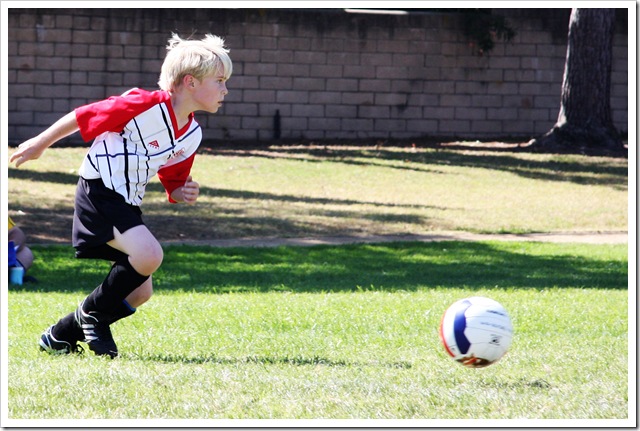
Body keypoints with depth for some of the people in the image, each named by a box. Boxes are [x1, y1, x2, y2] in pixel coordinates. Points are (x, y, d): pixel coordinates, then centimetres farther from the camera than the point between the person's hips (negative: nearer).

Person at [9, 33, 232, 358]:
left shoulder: (192, 135, 4)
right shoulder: (145, 105, -21)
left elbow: (172, 185, 16)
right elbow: (83, 116, -13)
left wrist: (183, 194, -8)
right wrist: (40, 144, -4)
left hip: (127, 205, 9)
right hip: (98, 192, -9)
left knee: (140, 293, 6)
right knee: (149, 255, -27)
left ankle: (60, 336, 20)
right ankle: (94, 313, -3)